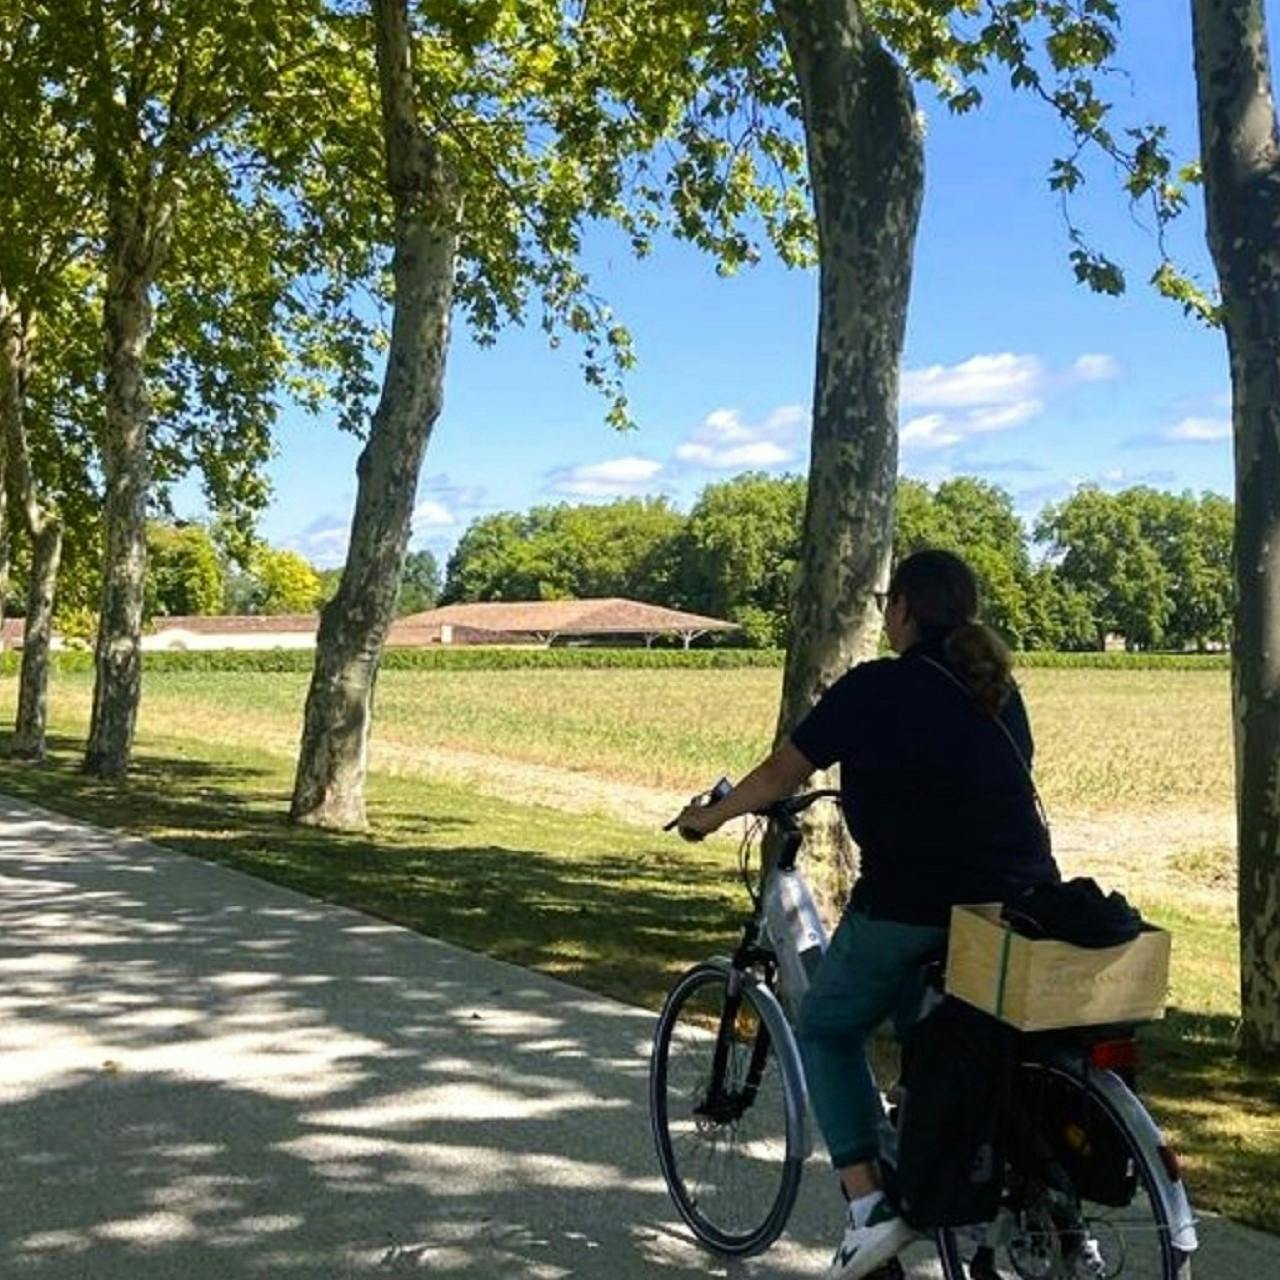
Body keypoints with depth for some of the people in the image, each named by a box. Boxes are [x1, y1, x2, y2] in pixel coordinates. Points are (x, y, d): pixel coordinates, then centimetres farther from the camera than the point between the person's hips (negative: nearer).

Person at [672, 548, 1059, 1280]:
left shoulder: (875, 687, -6)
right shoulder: (1000, 689, 12)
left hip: (912, 901, -6)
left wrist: (712, 815, 18)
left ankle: (870, 1205, 4)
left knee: (829, 1032, 15)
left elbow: (781, 775, 0)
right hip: (1023, 903, 6)